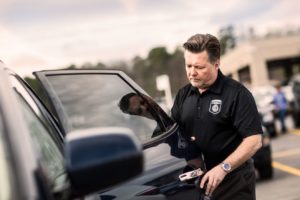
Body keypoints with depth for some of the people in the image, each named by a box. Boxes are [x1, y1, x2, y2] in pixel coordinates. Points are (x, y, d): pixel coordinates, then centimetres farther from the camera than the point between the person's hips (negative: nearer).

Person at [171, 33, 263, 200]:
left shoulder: (236, 94, -10)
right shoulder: (183, 95, 9)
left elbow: (254, 141, -15)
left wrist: (223, 168, -25)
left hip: (233, 182, -5)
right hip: (196, 180, 5)